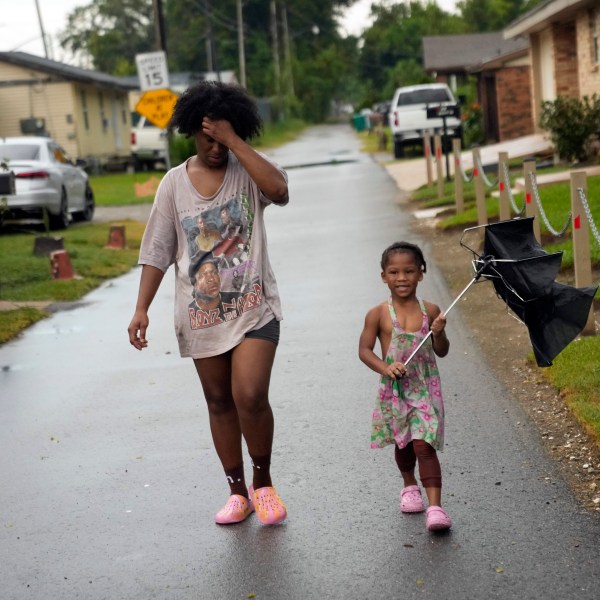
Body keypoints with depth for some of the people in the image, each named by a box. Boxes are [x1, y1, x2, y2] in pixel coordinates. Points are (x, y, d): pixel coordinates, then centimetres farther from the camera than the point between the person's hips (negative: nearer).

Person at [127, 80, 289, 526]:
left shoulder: (249, 169, -2)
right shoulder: (175, 183, 3)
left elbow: (279, 190, -26)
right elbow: (157, 250, 4)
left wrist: (235, 141, -22)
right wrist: (142, 309, -4)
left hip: (253, 306, -3)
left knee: (250, 395, -14)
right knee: (220, 402, 10)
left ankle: (263, 481, 9)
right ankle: (238, 491, 24)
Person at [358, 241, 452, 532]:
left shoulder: (430, 311, -3)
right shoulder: (378, 314, -6)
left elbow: (442, 351, 6)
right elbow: (364, 349, -4)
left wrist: (439, 333, -15)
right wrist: (385, 368, -20)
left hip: (425, 388, -1)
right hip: (393, 390, 1)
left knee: (424, 444, -12)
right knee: (403, 443, 18)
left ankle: (435, 506, -16)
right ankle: (409, 485, 46)